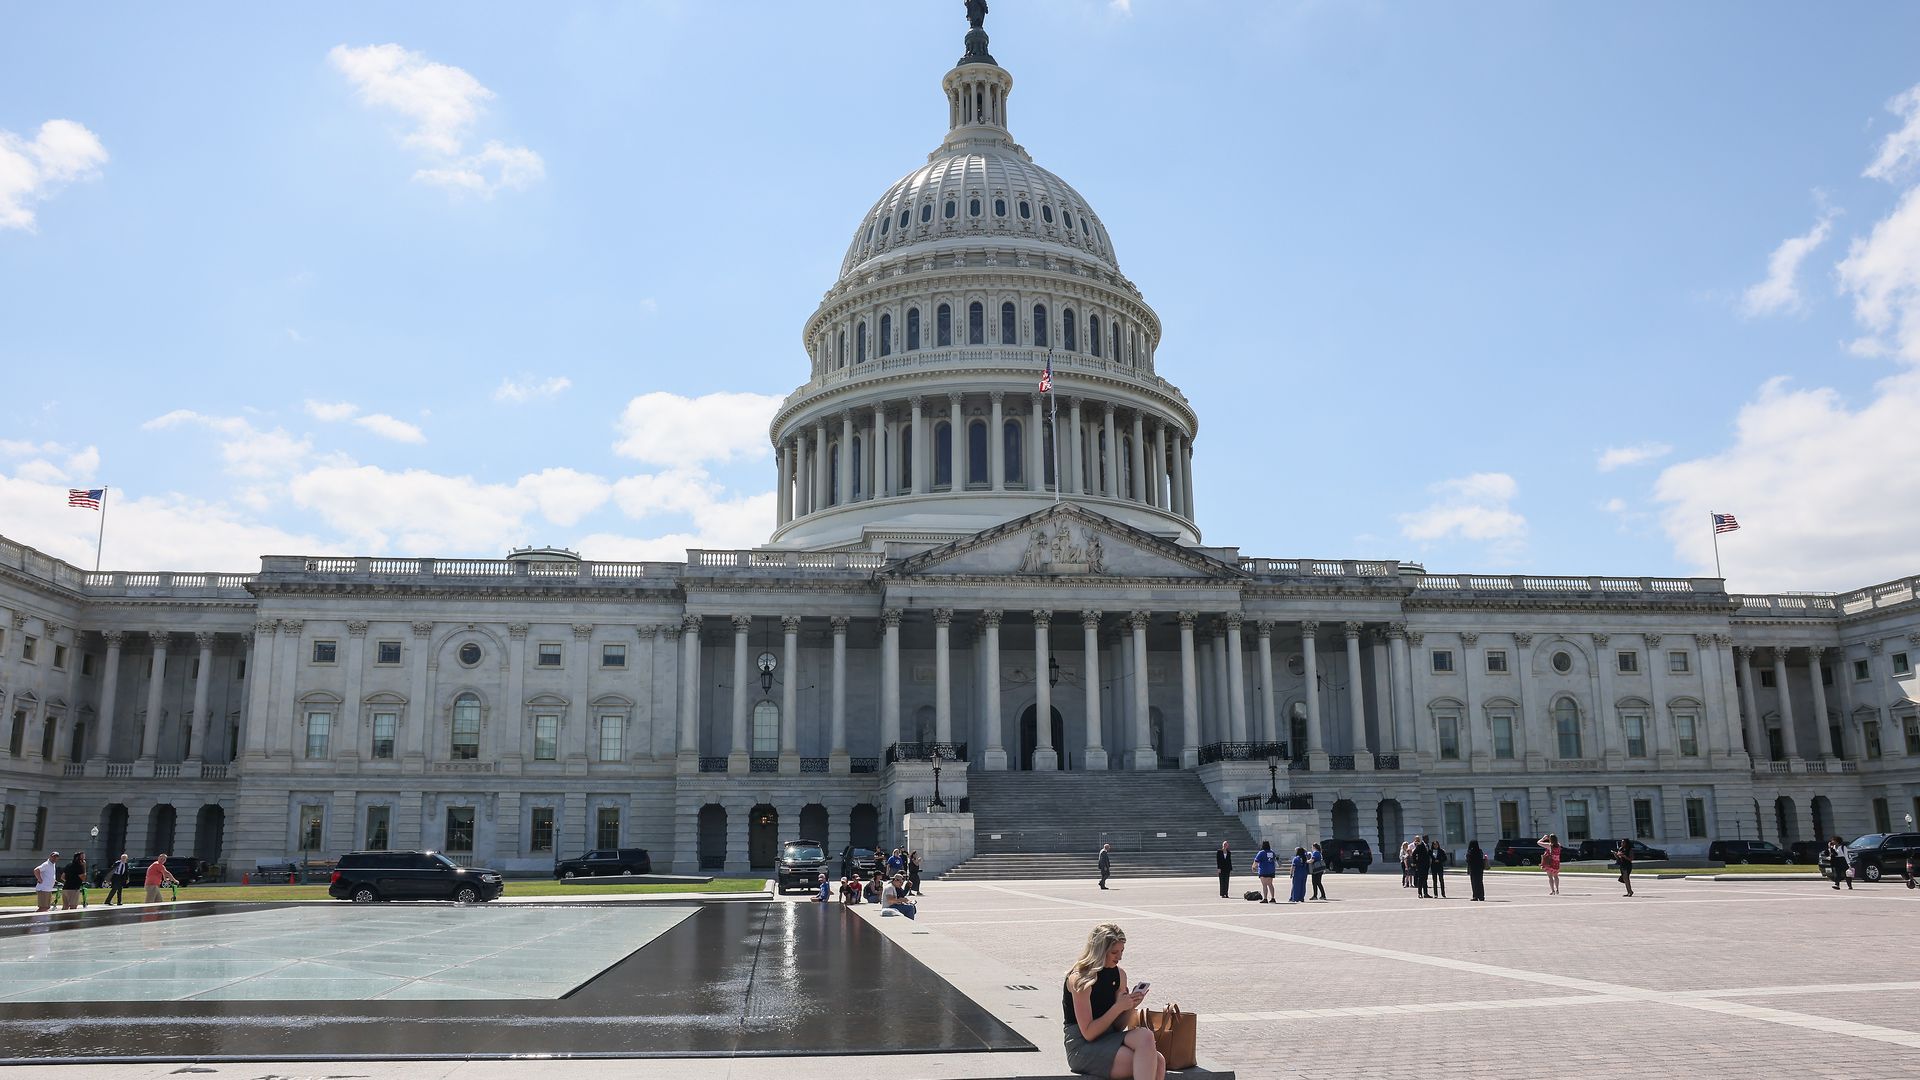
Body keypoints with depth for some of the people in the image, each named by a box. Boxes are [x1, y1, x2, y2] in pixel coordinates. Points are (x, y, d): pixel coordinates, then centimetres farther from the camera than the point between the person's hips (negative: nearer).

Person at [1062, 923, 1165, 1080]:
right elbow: (1088, 1033, -14)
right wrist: (1118, 1007, -18)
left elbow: (1118, 1027, 14)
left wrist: (1131, 1007, -5)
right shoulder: (1080, 979, -12)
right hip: (1082, 1048, -7)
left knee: (1158, 1062, -24)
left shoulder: (1119, 974, 10)